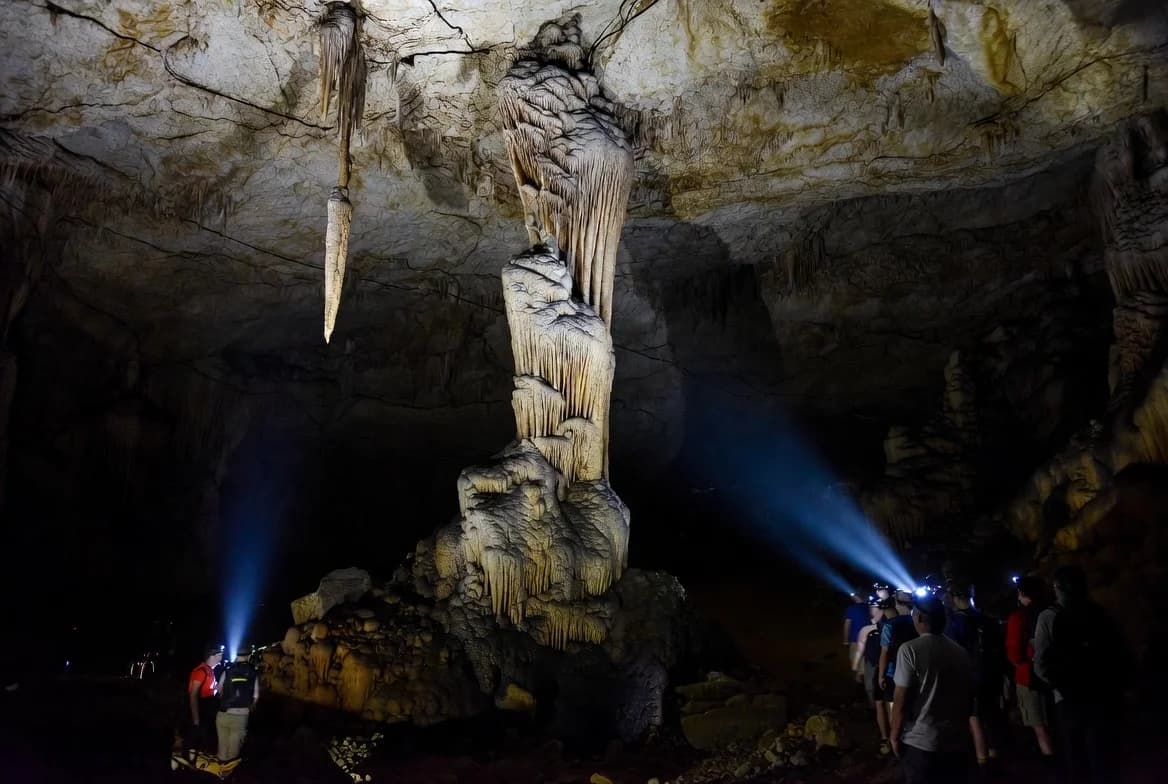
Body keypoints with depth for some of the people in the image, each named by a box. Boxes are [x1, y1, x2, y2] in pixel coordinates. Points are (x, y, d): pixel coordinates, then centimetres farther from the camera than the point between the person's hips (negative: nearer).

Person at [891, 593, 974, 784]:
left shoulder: (910, 649, -13)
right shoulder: (961, 652, 5)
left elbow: (901, 700, -15)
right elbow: (969, 696, 13)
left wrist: (895, 735, -3)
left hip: (921, 742, -5)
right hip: (957, 741, 5)